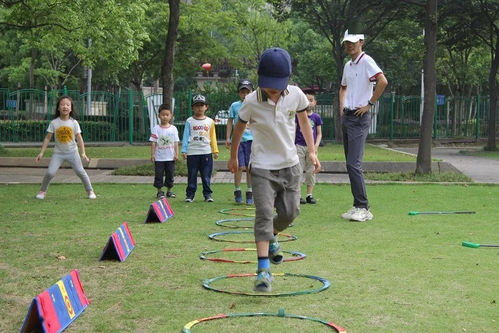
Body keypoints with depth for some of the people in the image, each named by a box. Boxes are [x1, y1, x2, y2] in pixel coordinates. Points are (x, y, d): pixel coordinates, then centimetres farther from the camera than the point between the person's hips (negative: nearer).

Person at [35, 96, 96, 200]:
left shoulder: (74, 123, -4)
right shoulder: (54, 123, -4)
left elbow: (79, 139, -2)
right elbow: (47, 138, 1)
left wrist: (83, 153, -9)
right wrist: (41, 153, -3)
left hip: (72, 152, 0)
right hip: (58, 153, 0)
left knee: (80, 172, -4)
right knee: (50, 173, -12)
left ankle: (90, 190, 12)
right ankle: (42, 190, 10)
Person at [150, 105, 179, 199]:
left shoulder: (173, 129, 2)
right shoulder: (156, 129, -3)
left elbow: (176, 142, 4)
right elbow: (153, 142, -3)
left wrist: (176, 154, -1)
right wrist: (152, 154, -7)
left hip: (170, 157, 2)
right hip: (159, 158, -2)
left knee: (170, 174, 8)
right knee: (159, 174, 2)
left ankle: (169, 191, 19)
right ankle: (159, 191, 12)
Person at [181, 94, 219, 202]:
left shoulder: (210, 121, 9)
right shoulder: (189, 121, 4)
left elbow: (213, 137, 12)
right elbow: (186, 136, 3)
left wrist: (215, 150, 8)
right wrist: (184, 151, -5)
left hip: (206, 152, 1)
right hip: (192, 152, -1)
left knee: (206, 175, 3)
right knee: (192, 175, 3)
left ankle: (207, 194, 11)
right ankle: (190, 194, 9)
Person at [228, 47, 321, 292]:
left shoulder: (296, 95, -9)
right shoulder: (252, 102, -16)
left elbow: (303, 121, 10)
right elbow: (239, 128, 3)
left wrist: (312, 151, 9)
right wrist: (233, 157, 15)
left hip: (290, 165, 4)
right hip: (262, 167, -3)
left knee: (290, 212, 7)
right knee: (264, 215, -12)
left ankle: (271, 237, 39)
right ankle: (263, 269, -12)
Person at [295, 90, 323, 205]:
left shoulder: (316, 117, 5)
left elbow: (319, 133, 8)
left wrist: (316, 145, -7)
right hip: (299, 146, -2)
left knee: (311, 171, 5)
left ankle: (310, 195, 12)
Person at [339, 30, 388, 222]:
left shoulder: (366, 62, -10)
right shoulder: (347, 65, 16)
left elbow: (383, 81, -25)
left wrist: (370, 104, -18)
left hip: (359, 118, -9)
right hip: (346, 117, 9)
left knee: (353, 164, -16)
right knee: (350, 164, 10)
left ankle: (363, 208, -13)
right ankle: (358, 206, 15)